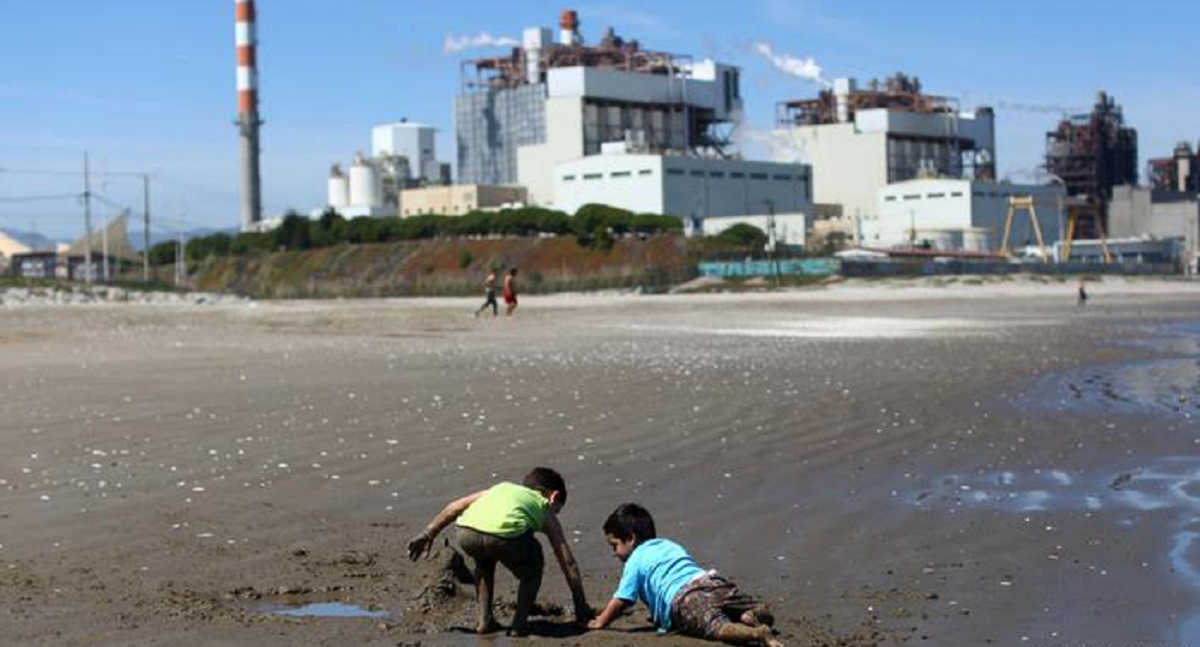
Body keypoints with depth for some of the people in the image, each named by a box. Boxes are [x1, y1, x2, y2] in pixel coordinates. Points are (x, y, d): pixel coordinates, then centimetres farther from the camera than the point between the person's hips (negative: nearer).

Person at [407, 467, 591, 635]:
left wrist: (428, 534, 34)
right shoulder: (546, 511, 33)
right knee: (532, 571, 29)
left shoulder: (502, 487, 41)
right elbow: (568, 563, 31)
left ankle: (484, 619, 28)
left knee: (484, 563, 38)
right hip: (505, 534, -3)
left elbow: (455, 506, 31)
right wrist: (582, 607, 37)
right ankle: (518, 624, 17)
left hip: (467, 533, 3)